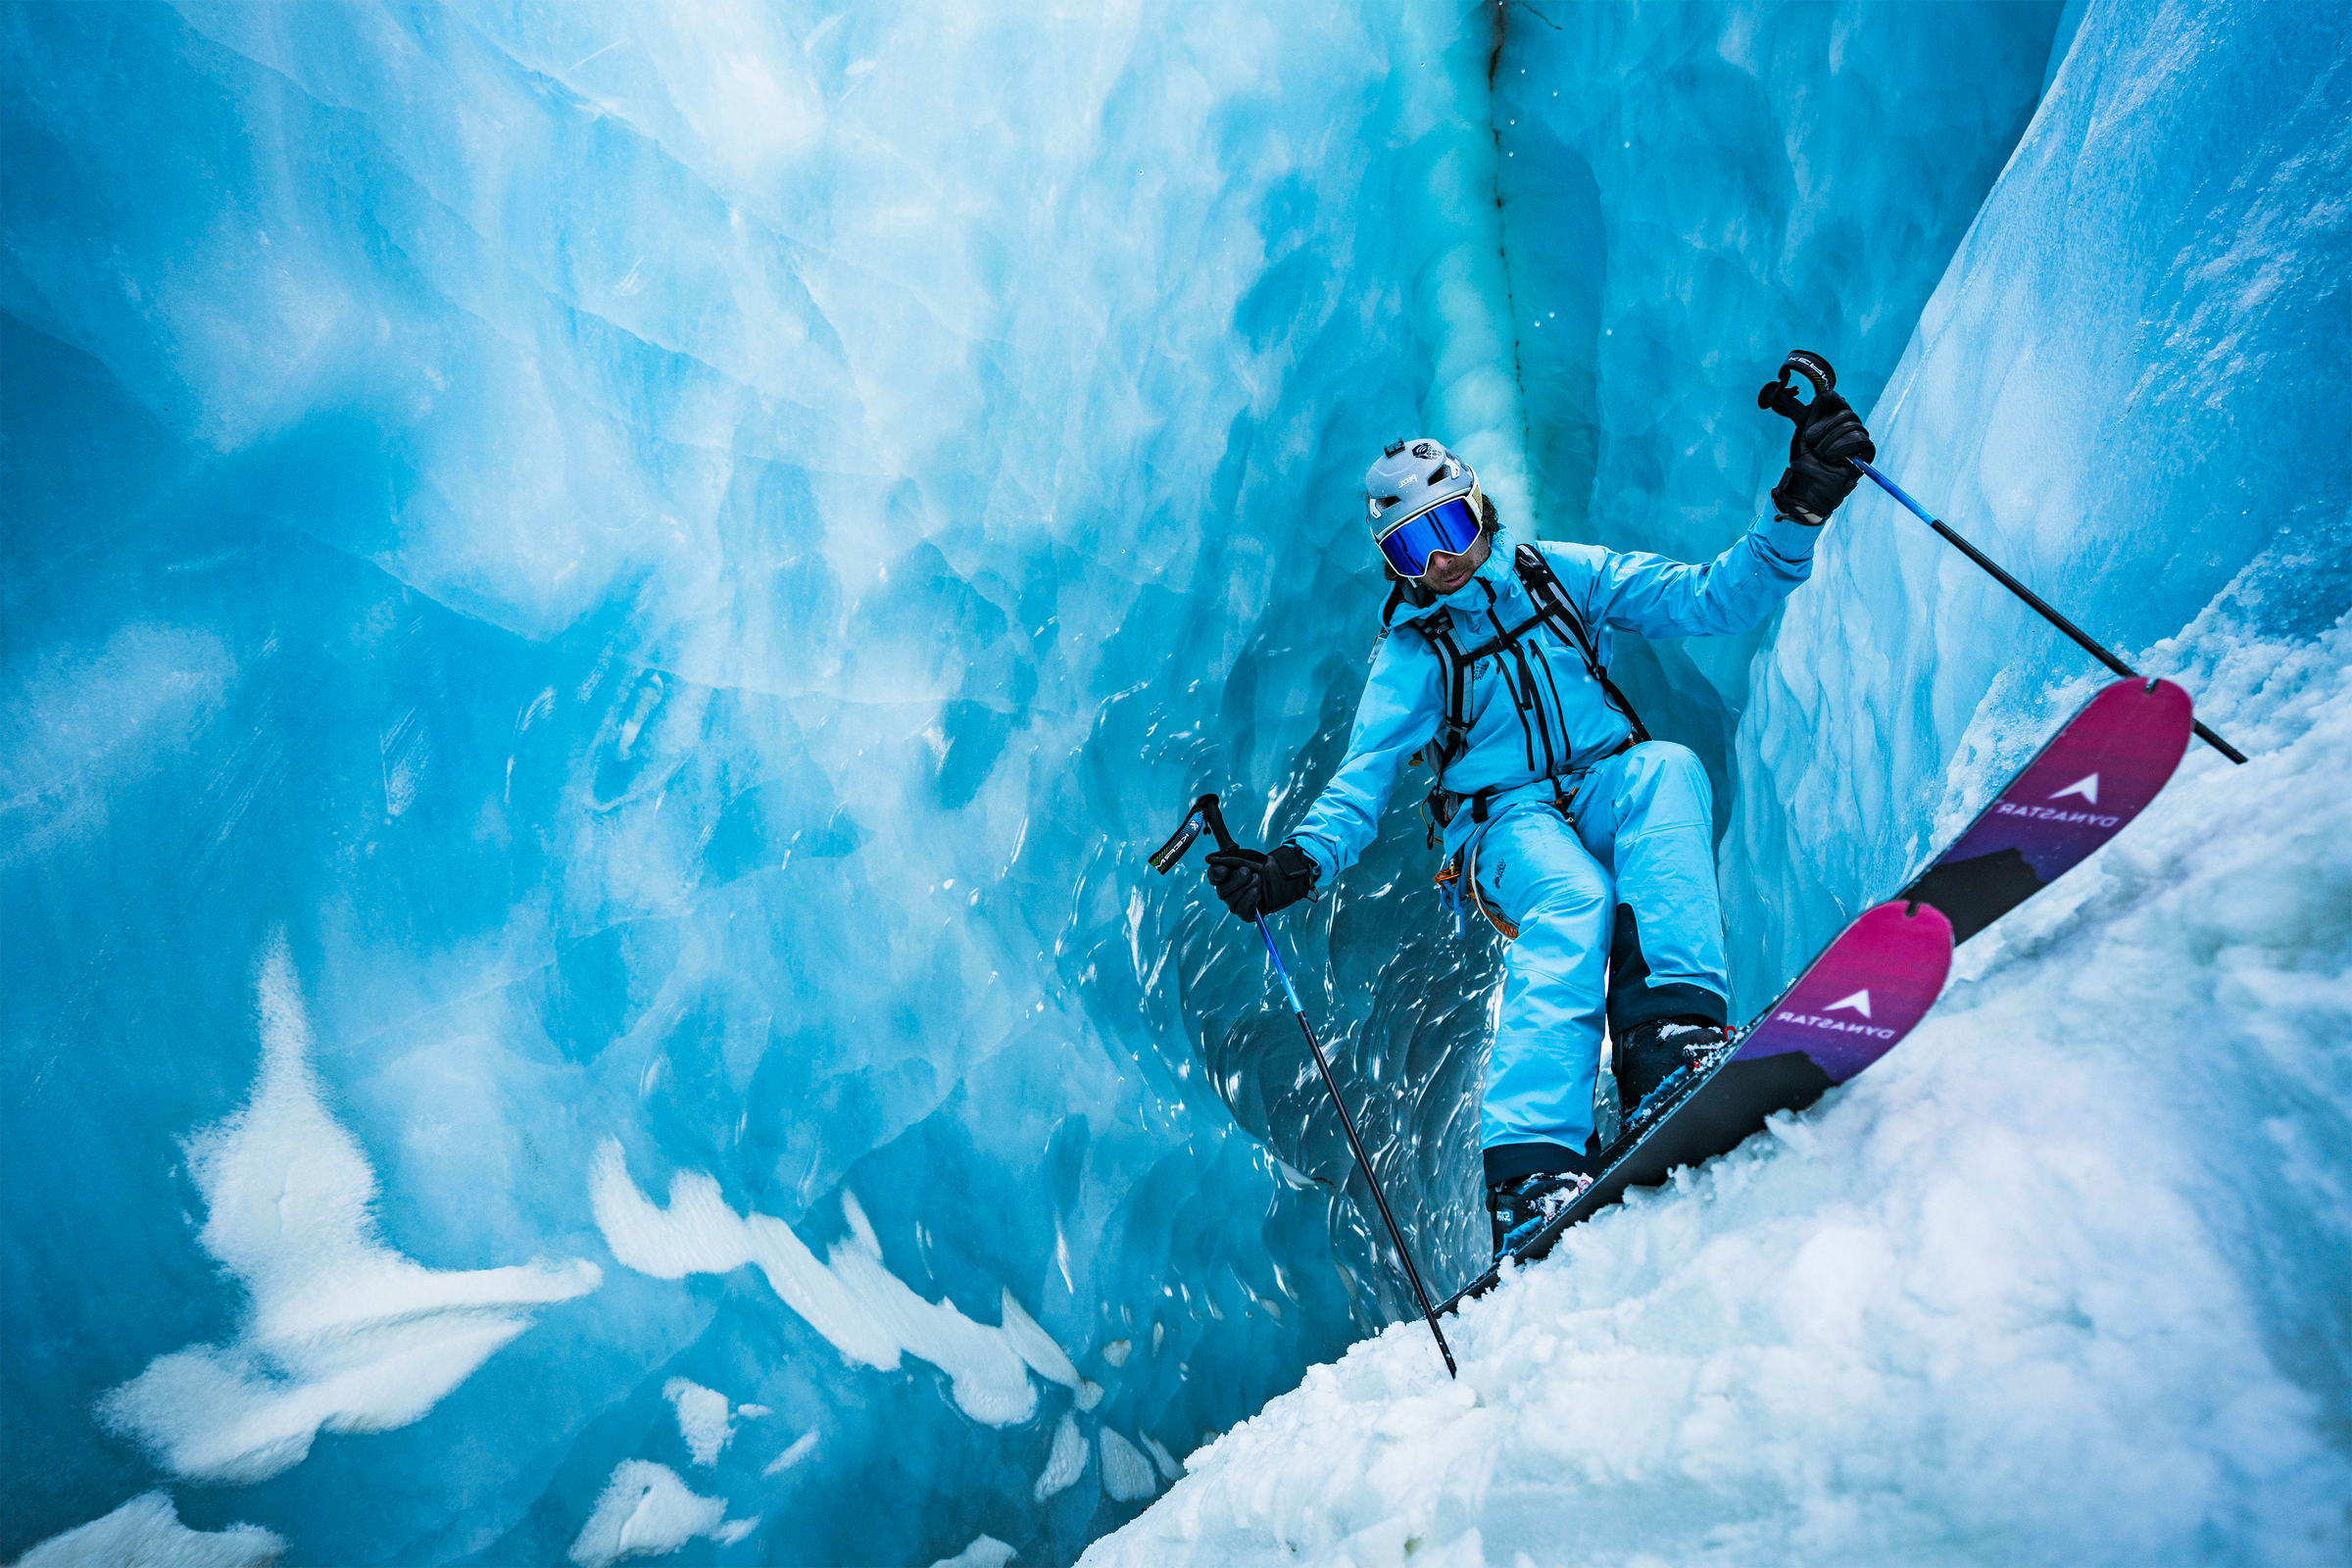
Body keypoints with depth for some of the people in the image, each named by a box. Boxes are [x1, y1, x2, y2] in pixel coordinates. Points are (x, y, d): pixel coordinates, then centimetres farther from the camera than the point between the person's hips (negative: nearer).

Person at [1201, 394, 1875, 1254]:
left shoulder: (1564, 575, 13)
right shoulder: (1408, 652, 9)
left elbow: (1710, 599, 6)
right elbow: (1361, 781, -3)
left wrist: (1797, 510, -9)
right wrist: (1299, 860, -22)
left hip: (1607, 793, 2)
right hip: (1508, 826, -2)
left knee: (1666, 767, -33)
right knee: (1572, 900, -36)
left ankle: (1672, 1034, -45)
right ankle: (1531, 1165, -47)